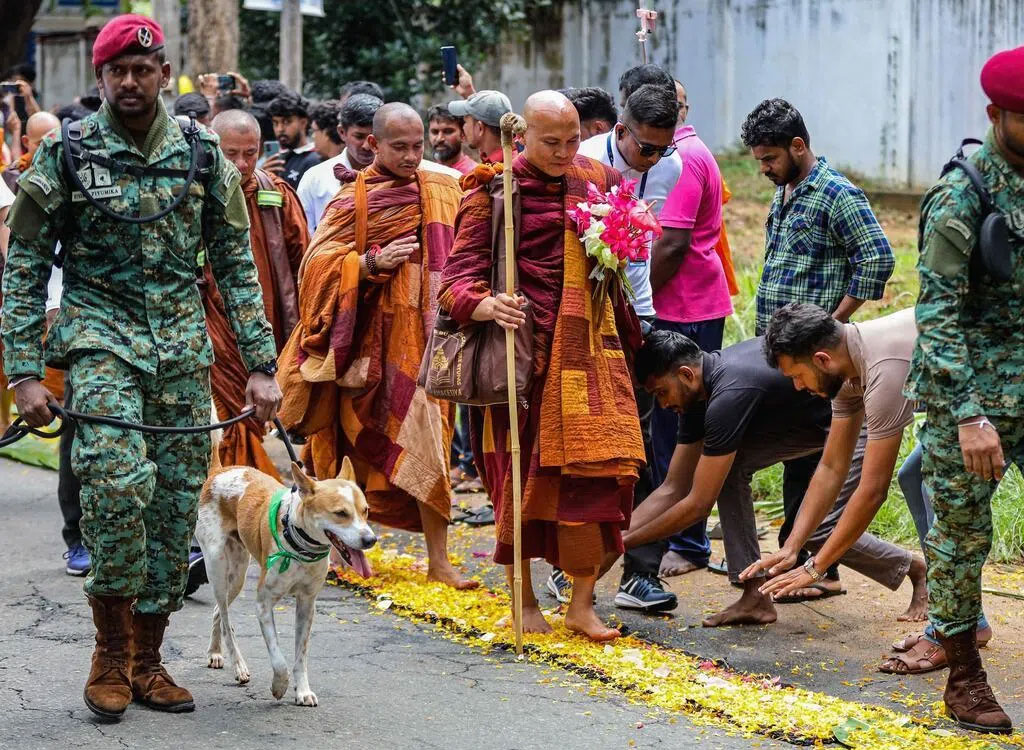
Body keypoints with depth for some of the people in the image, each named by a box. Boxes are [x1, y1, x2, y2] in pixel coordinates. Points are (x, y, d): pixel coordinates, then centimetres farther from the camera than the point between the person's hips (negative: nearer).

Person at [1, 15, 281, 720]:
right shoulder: (66, 153, -1)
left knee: (177, 502, 3)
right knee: (119, 482, -23)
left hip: (184, 345, 3)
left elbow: (237, 264, 9)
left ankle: (146, 657, 18)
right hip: (100, 336, -3)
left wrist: (261, 364, 4)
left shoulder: (203, 153, 6)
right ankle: (111, 650, -6)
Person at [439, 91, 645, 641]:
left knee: (596, 468, -5)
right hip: (522, 351, -3)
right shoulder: (494, 192, -4)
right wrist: (488, 306, -29)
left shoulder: (598, 181, 11)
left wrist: (628, 334, 13)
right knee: (523, 471, 3)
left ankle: (583, 604, 4)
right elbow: (459, 276, -10)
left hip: (587, 348, 3)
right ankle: (523, 599, 17)